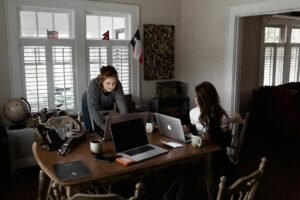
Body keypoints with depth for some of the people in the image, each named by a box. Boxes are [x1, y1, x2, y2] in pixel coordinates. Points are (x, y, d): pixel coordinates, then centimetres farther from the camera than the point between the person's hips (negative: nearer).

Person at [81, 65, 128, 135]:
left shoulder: (118, 86, -32)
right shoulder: (93, 85, -39)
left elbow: (122, 105, -38)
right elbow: (93, 110, -46)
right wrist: (105, 127, -56)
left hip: (108, 106, 2)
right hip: (89, 105, -2)